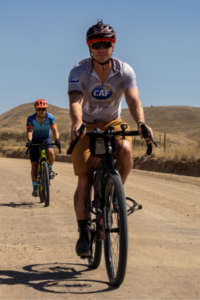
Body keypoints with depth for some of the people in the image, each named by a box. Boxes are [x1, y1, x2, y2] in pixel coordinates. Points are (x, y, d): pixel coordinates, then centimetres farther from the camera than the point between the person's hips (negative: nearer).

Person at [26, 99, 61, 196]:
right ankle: (35, 188, 2)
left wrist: (57, 139, -49)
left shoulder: (50, 117, -17)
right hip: (35, 141, 0)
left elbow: (54, 129, -29)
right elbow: (29, 131, -33)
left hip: (46, 139, 0)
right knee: (34, 164, -7)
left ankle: (50, 168, -3)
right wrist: (29, 140, -53)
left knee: (51, 152, -33)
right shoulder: (31, 118, -20)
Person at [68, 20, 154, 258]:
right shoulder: (78, 72, -20)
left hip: (112, 123, 1)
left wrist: (141, 123, -51)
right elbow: (75, 101, -35)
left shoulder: (125, 71, -16)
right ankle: (83, 233, 6)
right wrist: (77, 122, -57)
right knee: (84, 180, -9)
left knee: (125, 149, -33)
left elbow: (133, 100, -30)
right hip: (86, 126, -1)